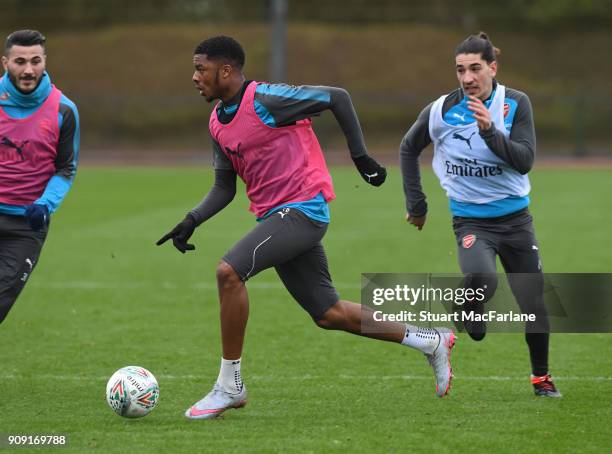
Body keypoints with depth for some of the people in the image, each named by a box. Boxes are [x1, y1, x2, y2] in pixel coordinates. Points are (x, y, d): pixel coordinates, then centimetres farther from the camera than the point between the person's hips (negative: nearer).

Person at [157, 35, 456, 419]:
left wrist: (361, 157, -9)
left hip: (302, 210, -9)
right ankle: (430, 341, 26)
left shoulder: (265, 100, -14)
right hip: (275, 216, 9)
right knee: (329, 315, 11)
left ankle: (230, 386, -15)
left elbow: (337, 98, -10)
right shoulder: (218, 123, 11)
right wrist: (192, 221, 1)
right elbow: (224, 188, 16)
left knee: (229, 271, -24)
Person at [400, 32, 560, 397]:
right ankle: (470, 308, 3)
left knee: (535, 305, 3)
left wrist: (490, 131, -28)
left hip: (515, 219, 2)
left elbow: (525, 160, -15)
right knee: (481, 278, -33)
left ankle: (541, 376, 27)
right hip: (471, 221, -2)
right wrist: (416, 203, 10)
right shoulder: (441, 111, -7)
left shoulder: (516, 103, -6)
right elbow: (409, 149, 10)